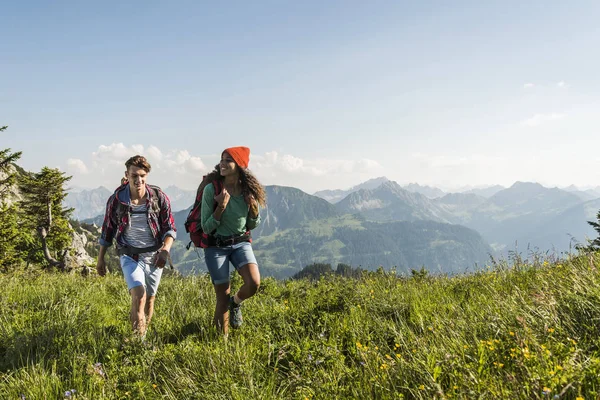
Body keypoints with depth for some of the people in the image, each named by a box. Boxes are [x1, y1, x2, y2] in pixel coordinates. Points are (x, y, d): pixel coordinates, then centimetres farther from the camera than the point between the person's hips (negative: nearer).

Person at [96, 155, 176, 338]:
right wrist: (100, 259, 10)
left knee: (149, 299, 12)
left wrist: (165, 250, -21)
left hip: (154, 255, 2)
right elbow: (107, 231, 5)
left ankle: (142, 335, 33)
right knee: (139, 295, -21)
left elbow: (170, 228, -3)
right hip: (130, 256, -1)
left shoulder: (159, 197, -8)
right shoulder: (116, 199, -7)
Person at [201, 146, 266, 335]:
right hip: (216, 246, -2)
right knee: (223, 297, 2)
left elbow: (252, 225, 7)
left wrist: (253, 208, -13)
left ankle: (236, 302, 14)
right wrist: (221, 207, -26)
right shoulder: (211, 189, -14)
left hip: (241, 243, 2)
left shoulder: (249, 190, -4)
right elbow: (206, 228, -12)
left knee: (254, 283, -21)